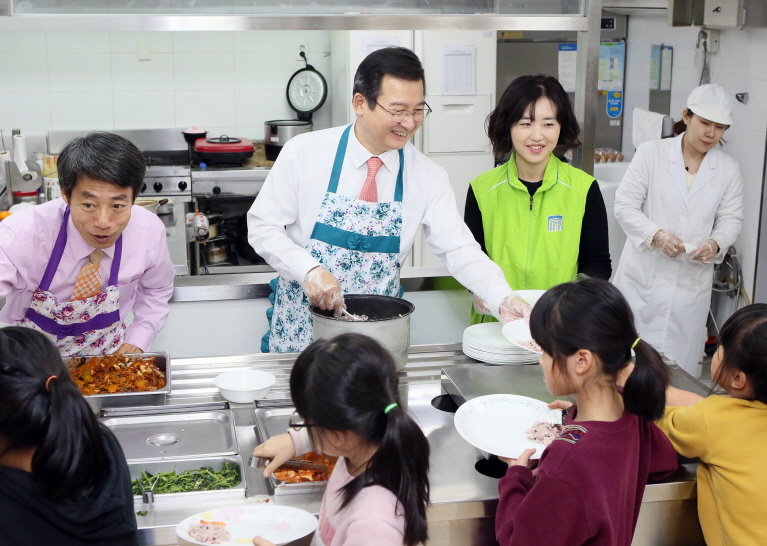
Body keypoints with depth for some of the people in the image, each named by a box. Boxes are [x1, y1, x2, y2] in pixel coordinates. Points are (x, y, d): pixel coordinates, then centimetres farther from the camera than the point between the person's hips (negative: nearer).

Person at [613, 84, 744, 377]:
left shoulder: (728, 169, 6)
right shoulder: (651, 152, -3)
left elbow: (731, 219, 8)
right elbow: (625, 205, -5)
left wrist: (715, 243, -14)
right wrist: (657, 235, -21)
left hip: (692, 284, 2)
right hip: (643, 276, -2)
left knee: (680, 368, 5)